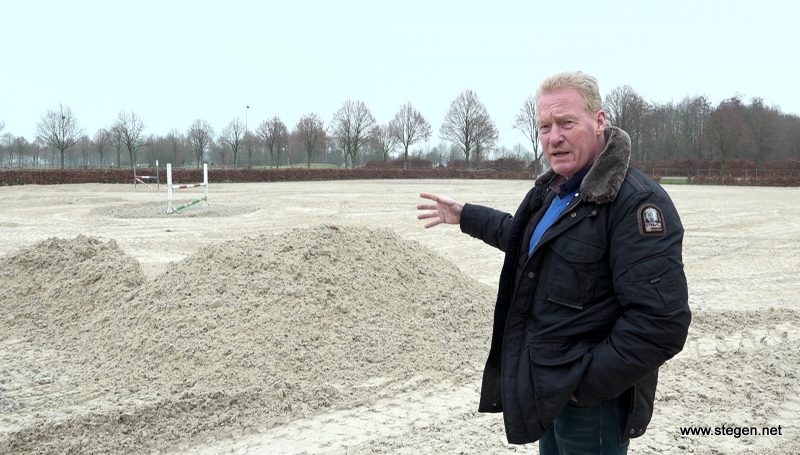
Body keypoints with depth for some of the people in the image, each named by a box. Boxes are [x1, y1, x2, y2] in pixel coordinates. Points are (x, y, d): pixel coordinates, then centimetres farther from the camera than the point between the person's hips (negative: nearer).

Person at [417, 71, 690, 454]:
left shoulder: (636, 202, -24)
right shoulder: (553, 188, 7)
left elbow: (661, 322, -29)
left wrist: (588, 382, -24)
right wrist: (466, 216, 30)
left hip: (592, 398, -9)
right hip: (548, 386, 9)